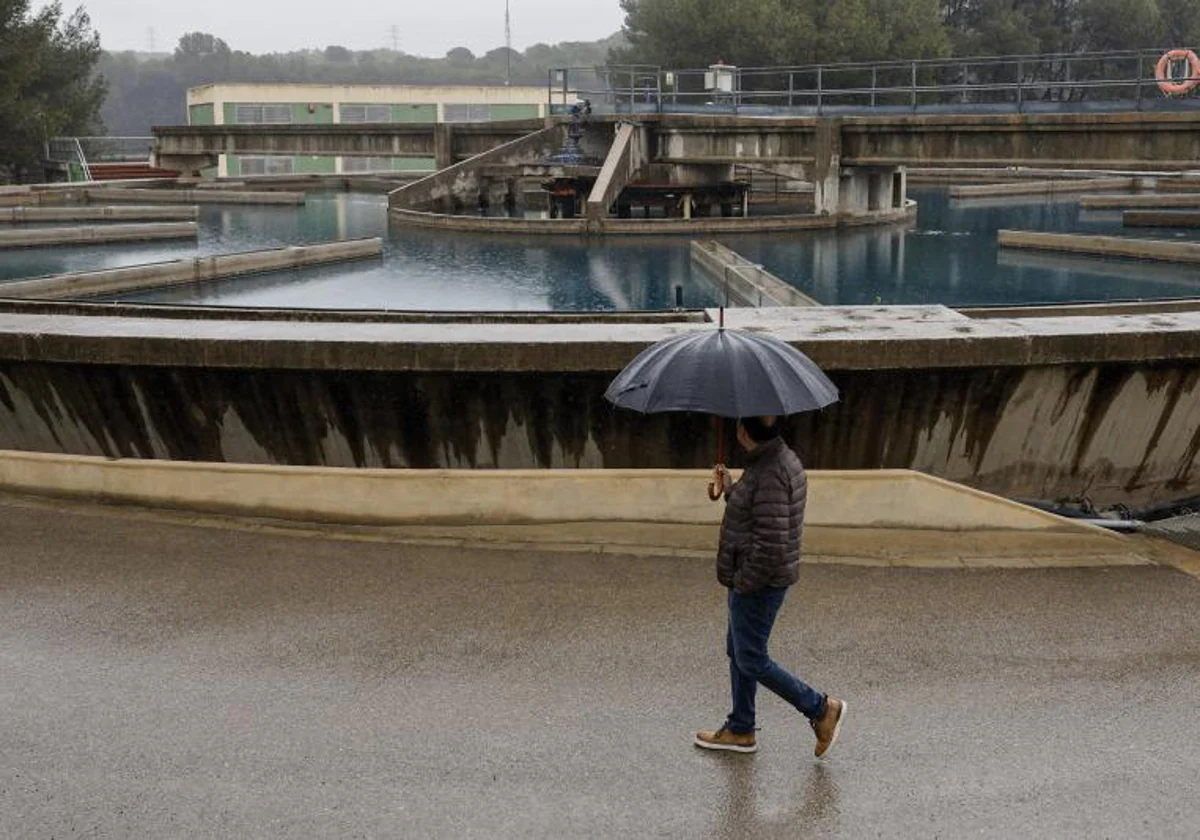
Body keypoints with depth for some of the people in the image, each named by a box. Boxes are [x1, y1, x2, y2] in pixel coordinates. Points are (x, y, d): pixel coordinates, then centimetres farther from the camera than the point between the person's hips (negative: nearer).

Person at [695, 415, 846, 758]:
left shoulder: (769, 473, -26)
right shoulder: (779, 458, 6)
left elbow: (771, 544, -28)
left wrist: (743, 582, -17)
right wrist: (729, 489, 11)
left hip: (758, 583, -10)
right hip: (760, 579, 10)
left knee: (751, 661, 2)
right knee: (738, 653, 19)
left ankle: (822, 709, 13)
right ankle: (740, 731, 31)